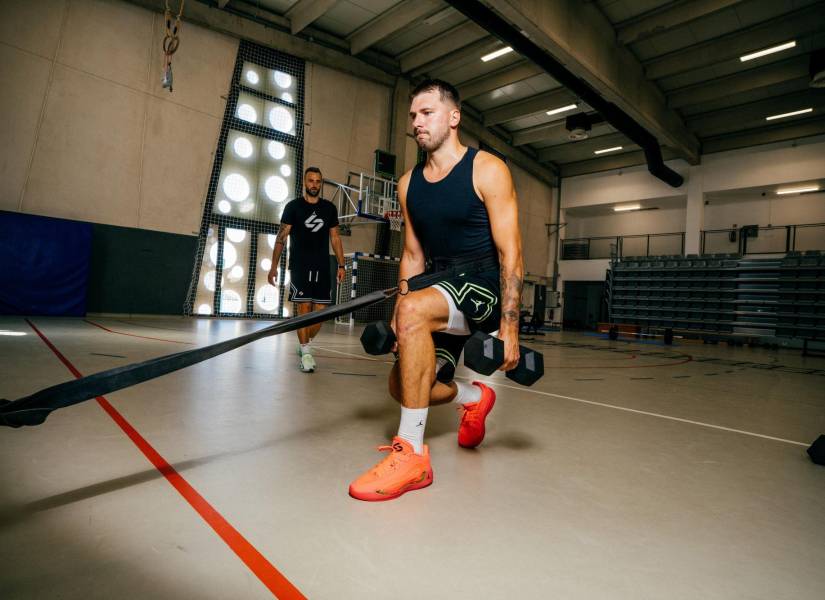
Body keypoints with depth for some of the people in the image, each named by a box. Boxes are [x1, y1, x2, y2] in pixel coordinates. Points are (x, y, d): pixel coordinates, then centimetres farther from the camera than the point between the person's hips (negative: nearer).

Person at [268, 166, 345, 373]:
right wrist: (274, 265, -7)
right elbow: (282, 236, 0)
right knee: (304, 307, -7)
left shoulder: (329, 208, 11)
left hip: (322, 266, 3)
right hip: (300, 266, -3)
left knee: (320, 310, 2)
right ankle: (305, 352, 1)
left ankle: (305, 345, 22)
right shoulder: (293, 206, 2)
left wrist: (341, 265, 6)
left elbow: (335, 237, 13)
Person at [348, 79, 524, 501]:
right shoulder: (408, 184, 9)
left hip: (484, 285, -7)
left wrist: (509, 326, -19)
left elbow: (510, 253, -13)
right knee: (403, 384, 2)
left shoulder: (486, 170, -8)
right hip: (440, 292, 7)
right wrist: (397, 317, 9)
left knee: (415, 309, -36)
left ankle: (411, 455, -25)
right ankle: (475, 398, 34)